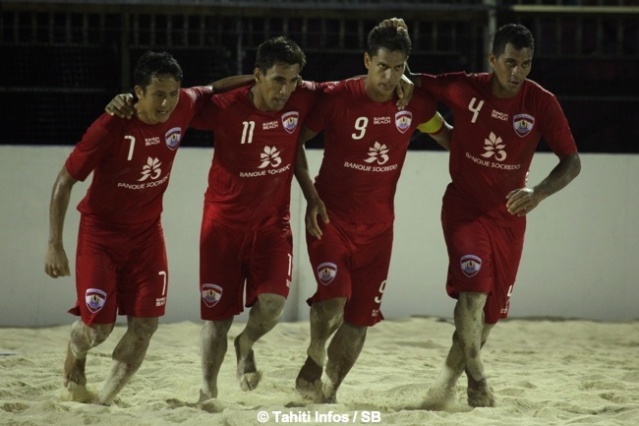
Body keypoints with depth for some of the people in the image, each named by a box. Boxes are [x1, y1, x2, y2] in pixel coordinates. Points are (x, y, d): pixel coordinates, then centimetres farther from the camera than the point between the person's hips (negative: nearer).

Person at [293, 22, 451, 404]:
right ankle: (314, 362, 7)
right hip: (330, 217, -4)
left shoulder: (415, 103, -4)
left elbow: (445, 135, 15)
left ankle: (329, 391, 24)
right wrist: (311, 197, -12)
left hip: (377, 225, 4)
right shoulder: (337, 98, -14)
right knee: (332, 302, -23)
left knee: (359, 320, 5)